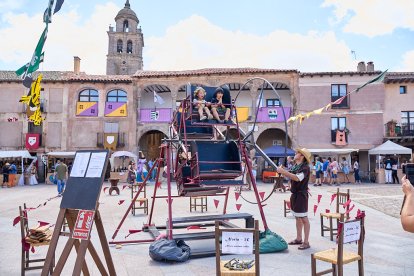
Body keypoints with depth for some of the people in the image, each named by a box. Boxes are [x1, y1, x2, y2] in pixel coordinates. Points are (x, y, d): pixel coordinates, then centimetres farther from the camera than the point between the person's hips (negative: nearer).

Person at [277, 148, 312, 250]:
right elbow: (288, 175, 17)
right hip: (294, 194, 9)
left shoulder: (305, 167, -15)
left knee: (304, 219, -3)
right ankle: (298, 239, 28)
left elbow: (298, 178, -30)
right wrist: (281, 171, -2)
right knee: (297, 218, 17)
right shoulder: (295, 166, 11)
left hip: (301, 195, -9)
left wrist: (284, 171, -31)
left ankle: (306, 242, 3)